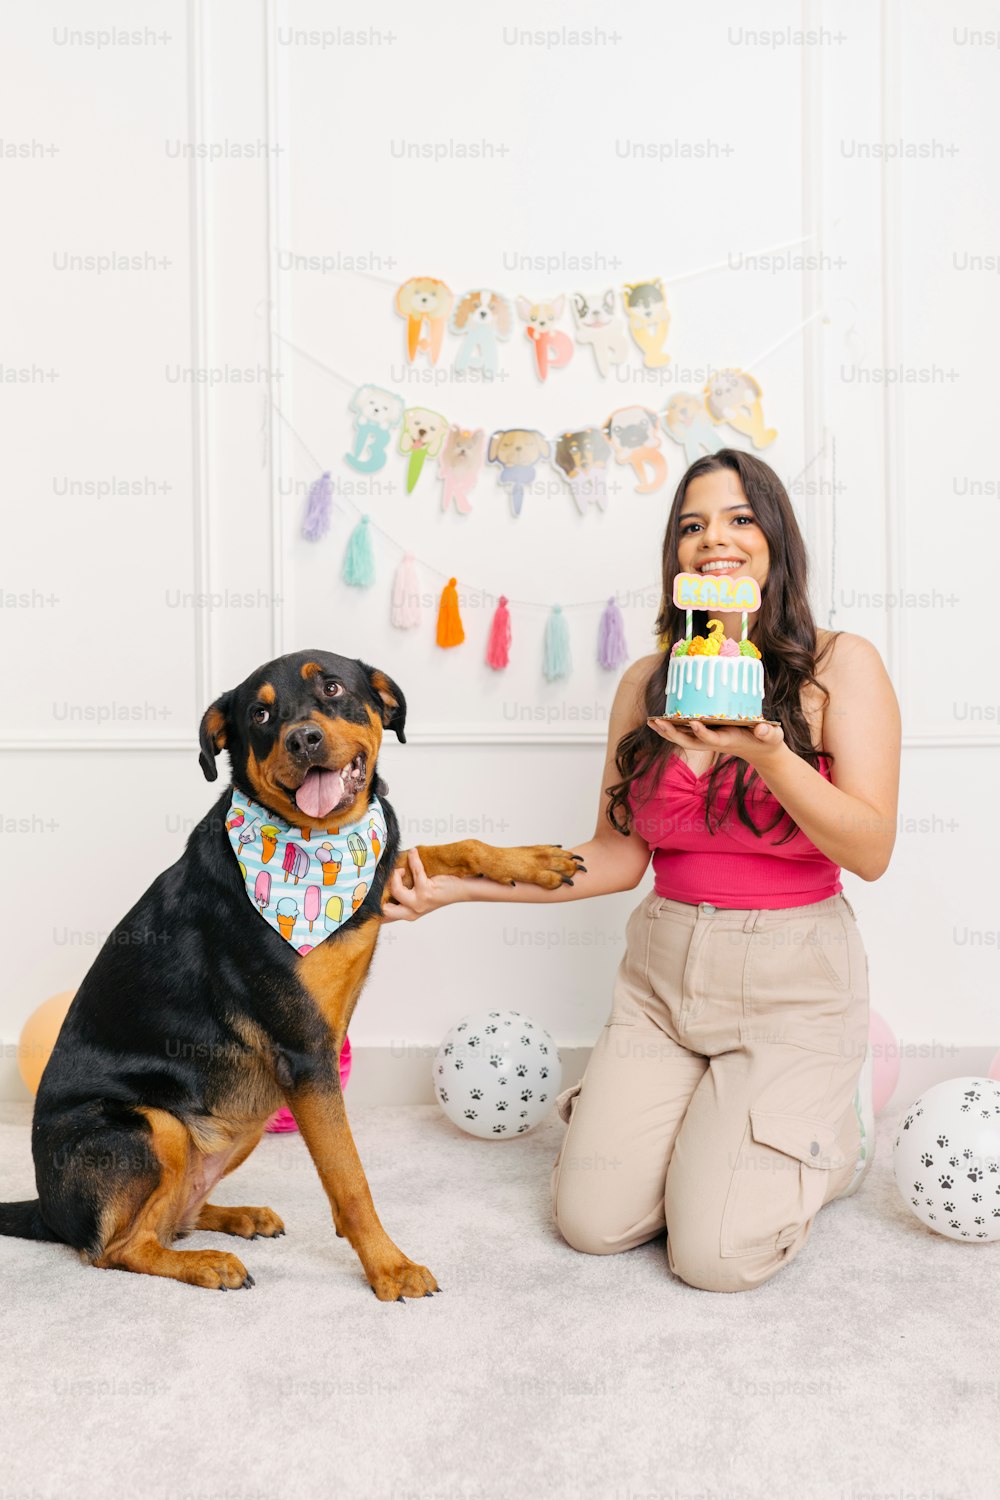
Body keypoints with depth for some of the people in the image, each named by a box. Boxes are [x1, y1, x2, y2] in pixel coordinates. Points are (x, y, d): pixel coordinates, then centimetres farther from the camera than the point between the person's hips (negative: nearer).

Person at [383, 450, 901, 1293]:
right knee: (593, 1223, -4)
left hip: (791, 979, -3)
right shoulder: (647, 683, 5)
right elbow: (618, 858, 5)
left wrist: (766, 754, -29)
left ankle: (838, 1125, 20)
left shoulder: (841, 666, -6)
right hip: (662, 970, 4)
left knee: (717, 1255, -10)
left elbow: (871, 852, -13)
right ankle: (709, 1118, 26)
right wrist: (462, 885, -2)